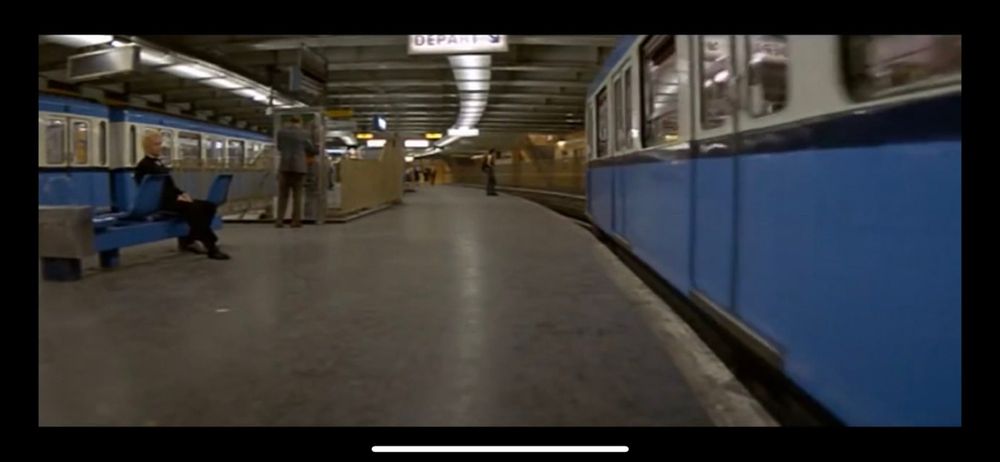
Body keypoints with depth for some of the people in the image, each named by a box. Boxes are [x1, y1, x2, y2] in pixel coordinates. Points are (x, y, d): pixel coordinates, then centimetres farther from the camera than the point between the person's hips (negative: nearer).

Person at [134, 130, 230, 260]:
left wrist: (182, 194, 1)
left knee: (207, 205, -10)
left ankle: (188, 240, -6)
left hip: (172, 199, 9)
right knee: (194, 209, -31)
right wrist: (177, 197, -20)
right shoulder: (143, 166, -8)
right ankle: (211, 247, -29)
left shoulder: (159, 163, 20)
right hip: (161, 202, -9)